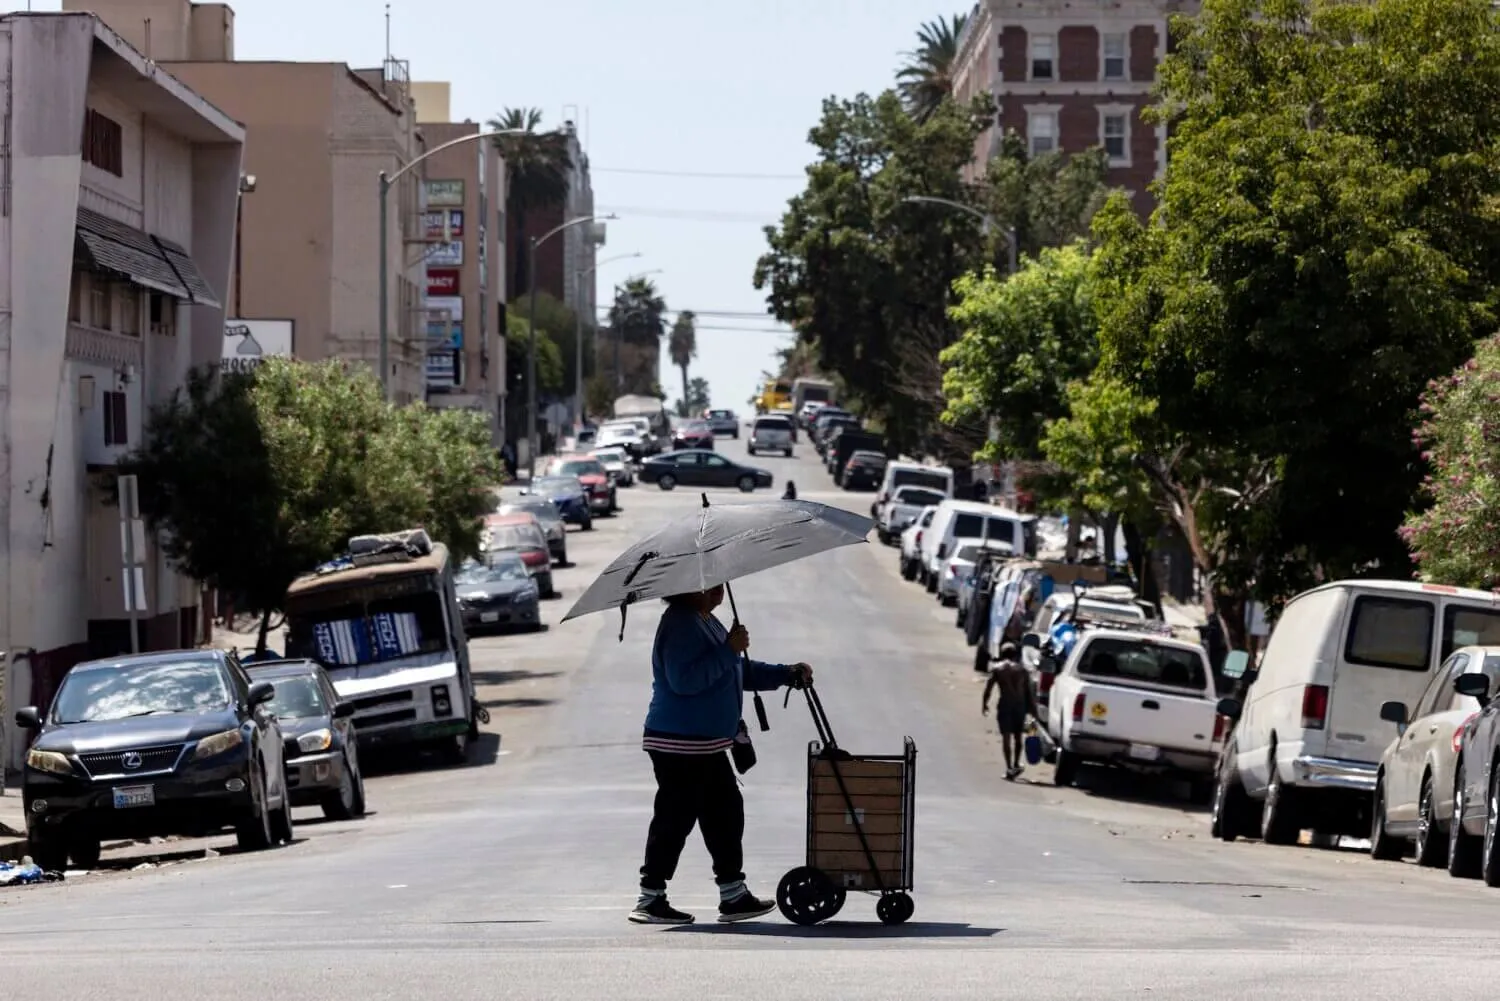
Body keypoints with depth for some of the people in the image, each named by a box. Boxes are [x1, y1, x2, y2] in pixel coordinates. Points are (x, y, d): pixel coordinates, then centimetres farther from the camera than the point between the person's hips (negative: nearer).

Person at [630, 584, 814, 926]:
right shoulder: (680, 623, -16)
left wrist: (787, 674, 18)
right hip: (681, 746, -10)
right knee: (675, 818, -5)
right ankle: (649, 900, 2)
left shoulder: (707, 622, 17)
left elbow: (741, 673, 27)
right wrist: (729, 651, -25)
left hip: (705, 745, 10)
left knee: (725, 814, 11)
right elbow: (684, 679, -29)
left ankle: (734, 895, 15)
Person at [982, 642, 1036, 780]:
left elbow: (988, 687, -4)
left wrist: (985, 704, 6)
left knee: (1006, 737, -3)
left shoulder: (997, 669, 2)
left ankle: (1009, 768, -11)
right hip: (1020, 705, 3)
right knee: (1017, 736, 19)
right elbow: (1029, 691, 6)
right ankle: (1016, 765, 23)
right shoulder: (1021, 670, 8)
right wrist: (1032, 708, 10)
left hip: (1005, 705, -3)